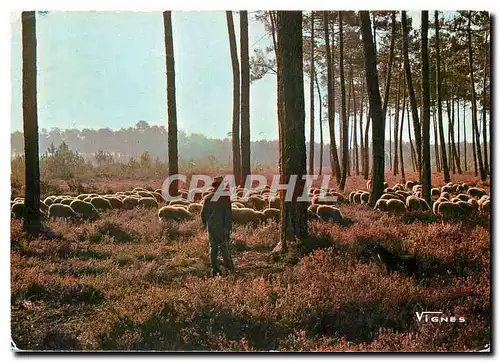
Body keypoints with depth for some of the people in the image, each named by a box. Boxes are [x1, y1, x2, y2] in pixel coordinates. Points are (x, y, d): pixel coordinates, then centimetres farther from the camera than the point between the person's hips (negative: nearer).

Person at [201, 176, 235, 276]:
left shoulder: (208, 197, 3)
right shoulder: (225, 197, -8)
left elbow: (203, 213, 7)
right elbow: (228, 213, -13)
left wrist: (205, 224, 22)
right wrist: (228, 227, -10)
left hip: (211, 227, 3)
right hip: (222, 227, -3)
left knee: (213, 248, 9)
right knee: (224, 247, 5)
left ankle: (214, 269, 9)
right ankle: (229, 268, 9)